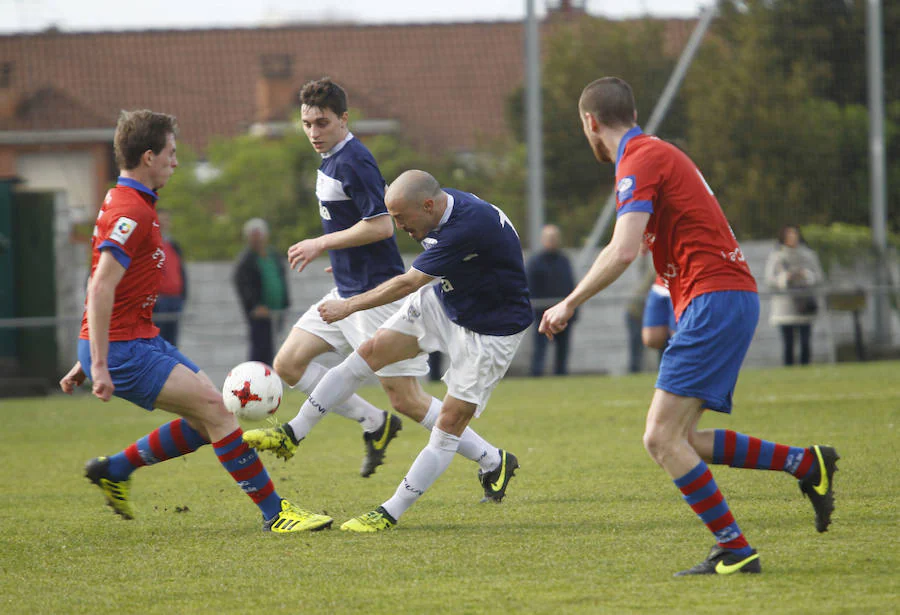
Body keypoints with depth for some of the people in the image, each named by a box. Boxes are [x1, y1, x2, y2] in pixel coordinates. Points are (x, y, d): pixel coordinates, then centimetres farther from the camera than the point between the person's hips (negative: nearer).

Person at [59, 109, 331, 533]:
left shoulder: (126, 203, 18)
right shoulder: (132, 212, -16)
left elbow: (100, 288, 23)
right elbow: (102, 289, -25)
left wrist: (88, 359, 26)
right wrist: (99, 365, -28)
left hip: (141, 340, 10)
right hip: (122, 348, -10)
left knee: (209, 419, 6)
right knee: (213, 407, -17)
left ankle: (114, 470, 16)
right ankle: (274, 513, -16)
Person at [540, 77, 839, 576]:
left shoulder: (640, 161, -10)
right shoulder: (656, 152, 21)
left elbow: (623, 253, -21)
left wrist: (569, 304, -13)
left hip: (715, 300, -10)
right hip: (728, 297, 10)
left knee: (662, 438, -12)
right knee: (681, 440, 10)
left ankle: (734, 551, -13)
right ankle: (808, 464, 10)